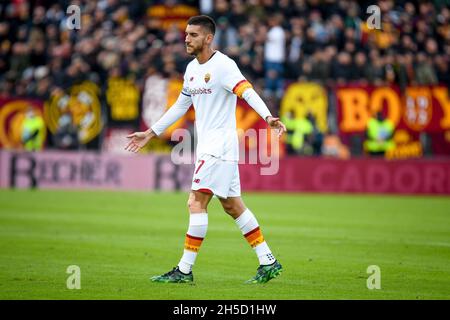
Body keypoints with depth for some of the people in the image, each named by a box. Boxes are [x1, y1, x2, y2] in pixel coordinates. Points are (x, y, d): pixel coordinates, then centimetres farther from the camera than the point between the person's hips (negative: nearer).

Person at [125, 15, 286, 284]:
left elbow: (247, 92, -24)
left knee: (197, 202, -12)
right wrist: (150, 134, 27)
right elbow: (181, 106, 25)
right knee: (232, 205, 11)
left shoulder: (223, 65, -12)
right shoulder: (192, 69, 14)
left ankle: (185, 270, -10)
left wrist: (268, 117, -41)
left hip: (220, 145, -9)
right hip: (208, 147, 9)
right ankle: (269, 262, 16)